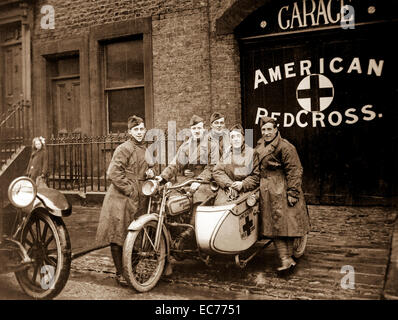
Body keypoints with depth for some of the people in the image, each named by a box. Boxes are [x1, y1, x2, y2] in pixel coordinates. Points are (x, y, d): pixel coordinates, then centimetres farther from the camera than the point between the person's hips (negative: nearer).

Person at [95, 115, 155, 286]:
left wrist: (150, 172, 6)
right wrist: (130, 190, -17)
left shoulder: (144, 149, 16)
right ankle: (120, 273, 11)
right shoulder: (124, 148, -10)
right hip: (121, 198, -7)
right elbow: (114, 173, -17)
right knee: (118, 237, 0)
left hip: (138, 200, 7)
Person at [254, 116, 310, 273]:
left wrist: (292, 193, -17)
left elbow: (294, 171, -14)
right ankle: (286, 260, 10)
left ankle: (288, 257, 8)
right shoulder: (259, 146, 13)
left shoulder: (285, 147, -12)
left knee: (286, 224, -3)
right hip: (267, 192, 7)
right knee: (274, 226, 4)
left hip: (282, 191, -7)